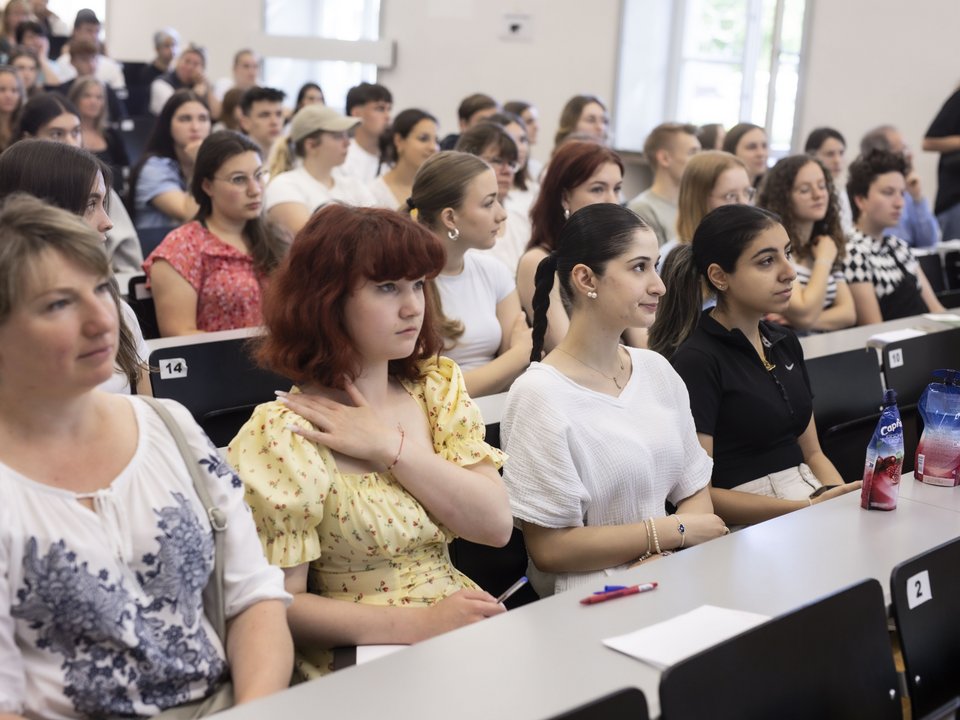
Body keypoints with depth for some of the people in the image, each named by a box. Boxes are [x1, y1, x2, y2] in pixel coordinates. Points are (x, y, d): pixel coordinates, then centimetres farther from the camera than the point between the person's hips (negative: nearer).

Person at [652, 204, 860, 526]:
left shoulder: (785, 343, 14)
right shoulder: (696, 362, -11)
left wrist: (845, 497, -3)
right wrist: (808, 509, -20)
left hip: (812, 499, 8)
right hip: (748, 524, -8)